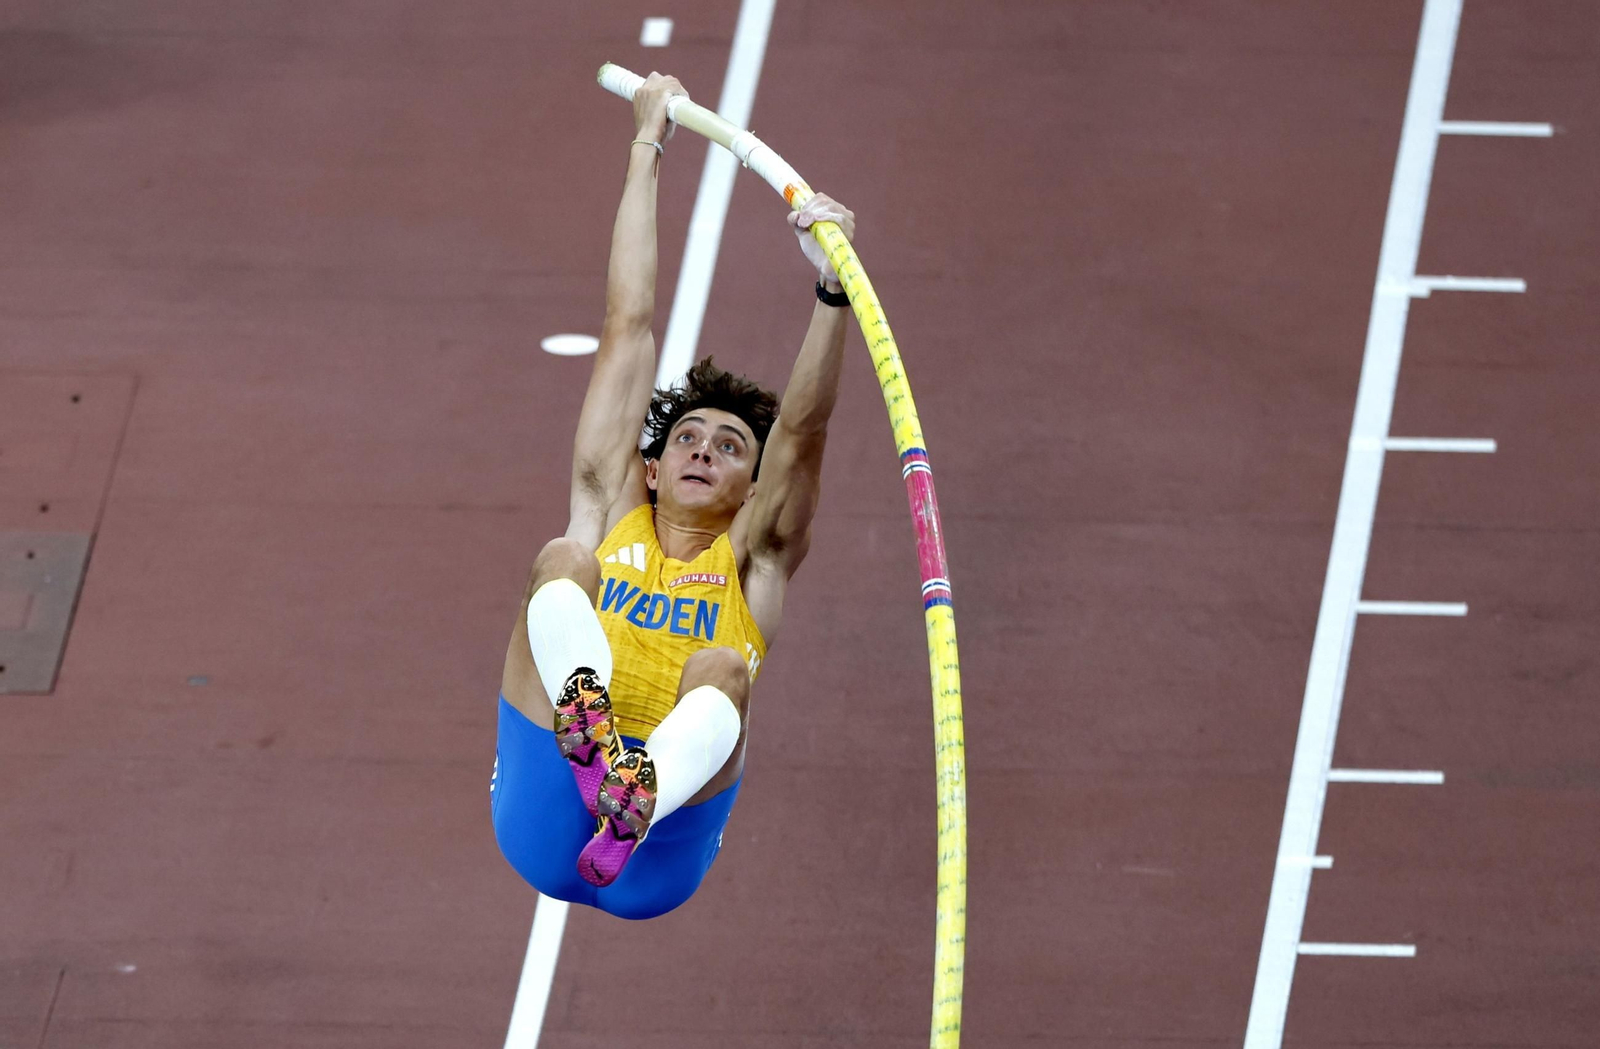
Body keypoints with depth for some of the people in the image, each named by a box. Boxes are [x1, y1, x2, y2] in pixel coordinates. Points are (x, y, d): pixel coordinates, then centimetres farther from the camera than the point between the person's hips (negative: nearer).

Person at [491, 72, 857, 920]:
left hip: (659, 864, -1)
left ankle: (635, 805, -60)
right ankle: (588, 739, -49)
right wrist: (646, 151, 25)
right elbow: (628, 325, 24)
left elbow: (803, 428, 3)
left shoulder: (756, 559, 20)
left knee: (720, 670, -27)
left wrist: (833, 286, -12)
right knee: (562, 561, -16)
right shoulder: (610, 513, 23)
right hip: (541, 824, 1)